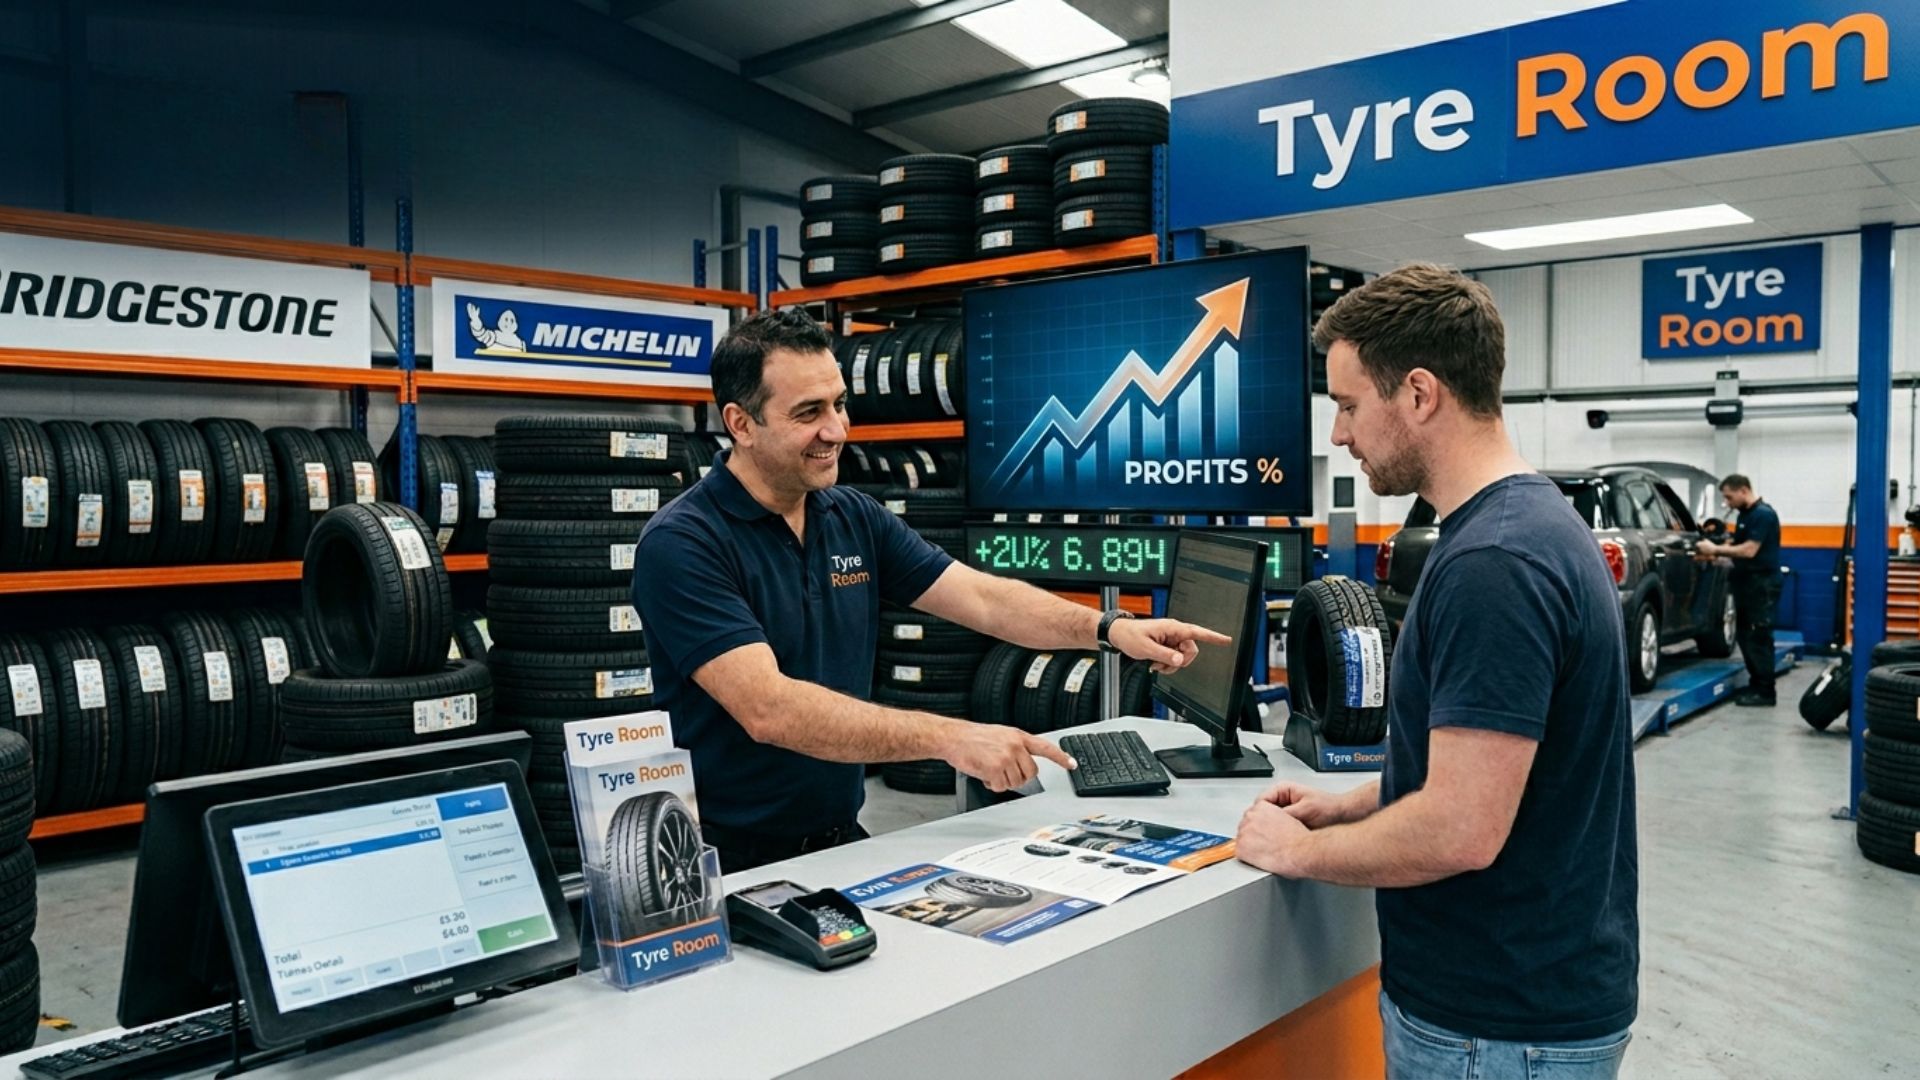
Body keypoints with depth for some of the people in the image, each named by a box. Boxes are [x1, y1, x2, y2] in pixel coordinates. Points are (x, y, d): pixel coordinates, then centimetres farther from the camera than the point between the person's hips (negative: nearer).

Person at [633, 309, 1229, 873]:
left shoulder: (856, 518, 6)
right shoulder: (681, 544, -16)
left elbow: (982, 598, 3)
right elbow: (768, 710, -26)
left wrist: (1108, 627, -13)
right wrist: (950, 737, -32)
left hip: (841, 840, 6)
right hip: (731, 861, -6)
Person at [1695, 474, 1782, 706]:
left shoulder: (1763, 514, -15)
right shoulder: (1745, 515, 14)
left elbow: (1749, 550, -21)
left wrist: (1716, 549, -15)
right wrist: (1718, 552, 1)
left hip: (1762, 584, -10)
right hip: (1747, 583, 10)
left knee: (1759, 638, -7)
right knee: (1745, 636, 11)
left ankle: (1765, 691, -3)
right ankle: (1755, 684, 19)